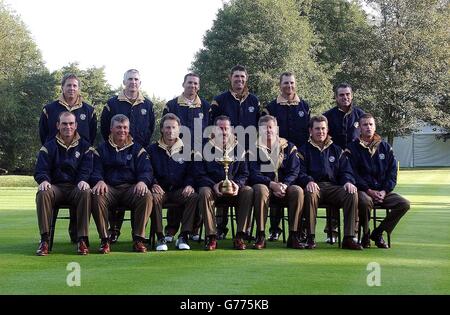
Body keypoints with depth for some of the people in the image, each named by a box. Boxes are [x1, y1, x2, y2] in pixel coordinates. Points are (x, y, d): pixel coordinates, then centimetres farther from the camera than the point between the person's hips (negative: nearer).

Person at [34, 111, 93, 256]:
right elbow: (41, 170, 3)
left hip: (76, 187, 0)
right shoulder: (49, 146, 12)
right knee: (43, 193, -34)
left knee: (86, 193, -36)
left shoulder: (84, 146, 13)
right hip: (55, 187, 0)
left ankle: (82, 239, -31)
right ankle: (44, 239, -31)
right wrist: (44, 180, -21)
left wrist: (83, 181, -21)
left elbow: (86, 169, 2)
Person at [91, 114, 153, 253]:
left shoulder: (137, 149, 18)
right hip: (109, 188, 0)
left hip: (131, 188, 0)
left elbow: (146, 171, 7)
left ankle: (138, 239, -24)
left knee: (147, 196, -33)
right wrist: (99, 181, -18)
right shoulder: (102, 149, 19)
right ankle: (104, 239, -25)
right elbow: (96, 170, 7)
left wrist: (142, 181, -18)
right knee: (96, 196, -35)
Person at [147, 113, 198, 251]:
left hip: (180, 190, 1)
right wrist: (153, 184, -14)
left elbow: (191, 172, 12)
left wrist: (189, 185, -10)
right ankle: (160, 237, -28)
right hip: (160, 190, -1)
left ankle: (183, 236, -25)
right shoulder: (152, 150, 12)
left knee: (194, 197, -31)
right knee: (154, 197, -36)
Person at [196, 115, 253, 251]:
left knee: (248, 191, -28)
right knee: (204, 192, -35)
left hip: (234, 189, 2)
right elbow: (200, 174, -1)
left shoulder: (238, 148, 10)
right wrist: (214, 185, -19)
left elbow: (244, 173, 9)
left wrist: (237, 185, -14)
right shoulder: (206, 148, 3)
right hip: (212, 187, -2)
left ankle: (239, 236, -26)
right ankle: (211, 236, -31)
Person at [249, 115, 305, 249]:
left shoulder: (288, 147, 10)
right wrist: (272, 185, -21)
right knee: (261, 190, -37)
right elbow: (253, 174, -6)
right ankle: (260, 236, -32)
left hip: (284, 187, 2)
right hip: (263, 184, -1)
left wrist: (284, 185, -18)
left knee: (298, 190, -30)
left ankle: (293, 236, -25)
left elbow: (294, 171, 2)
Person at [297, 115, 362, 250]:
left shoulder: (337, 150, 24)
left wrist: (348, 182, -8)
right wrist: (308, 181, -21)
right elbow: (300, 172, 2)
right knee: (311, 193, -39)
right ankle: (310, 237, -33)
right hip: (314, 186, -3)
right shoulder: (304, 150, 15)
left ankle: (349, 237, -27)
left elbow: (346, 171, 17)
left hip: (334, 187, 3)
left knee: (352, 193, -28)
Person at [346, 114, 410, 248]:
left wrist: (384, 191, -7)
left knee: (404, 204, -19)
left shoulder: (385, 147, 12)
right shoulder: (353, 148, 0)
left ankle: (378, 233, -4)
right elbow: (353, 174, -7)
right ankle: (365, 234, -10)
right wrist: (369, 191, -16)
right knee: (365, 202, -38)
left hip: (383, 191, 4)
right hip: (363, 190, -4)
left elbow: (392, 172, 9)